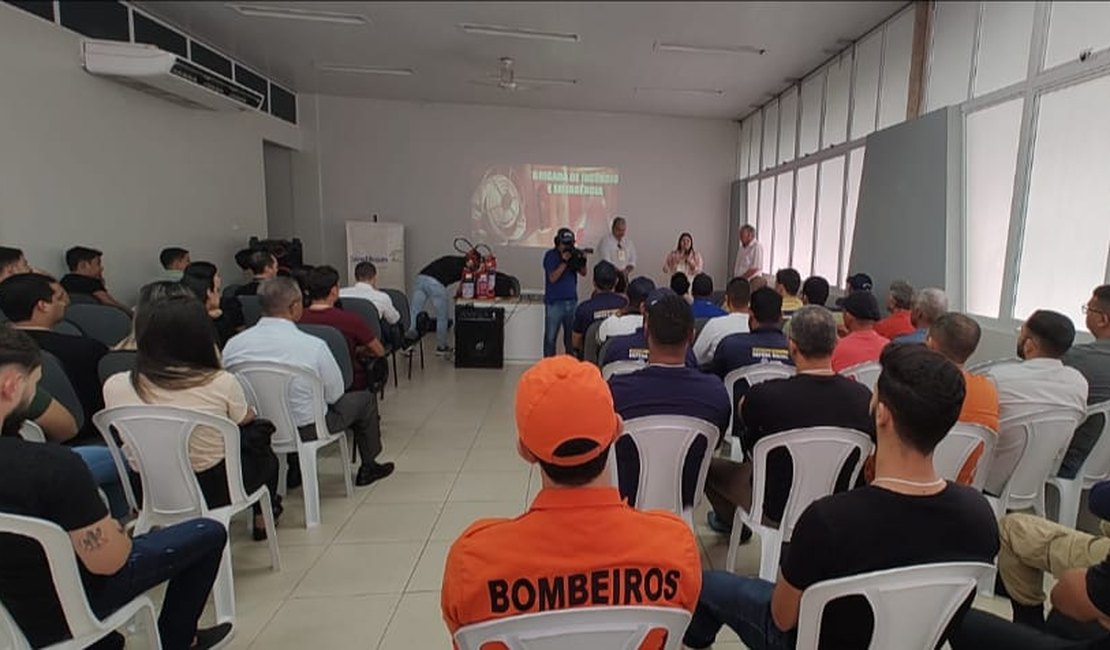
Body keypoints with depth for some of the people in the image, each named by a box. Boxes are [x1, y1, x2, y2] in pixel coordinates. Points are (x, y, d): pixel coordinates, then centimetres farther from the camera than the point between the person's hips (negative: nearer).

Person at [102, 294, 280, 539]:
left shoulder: (115, 386, -13)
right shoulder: (221, 383, -23)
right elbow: (245, 419, -2)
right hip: (214, 491, -4)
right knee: (263, 455, 29)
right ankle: (262, 518, 45)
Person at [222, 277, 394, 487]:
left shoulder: (232, 345, -13)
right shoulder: (313, 346, -26)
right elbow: (335, 394, -13)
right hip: (305, 430, -5)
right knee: (365, 399, 17)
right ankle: (368, 467, 35)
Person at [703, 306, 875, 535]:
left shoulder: (764, 396, -30)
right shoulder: (863, 396, -18)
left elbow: (741, 418, -4)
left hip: (777, 508, -4)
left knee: (710, 464, 15)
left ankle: (731, 521, 43)